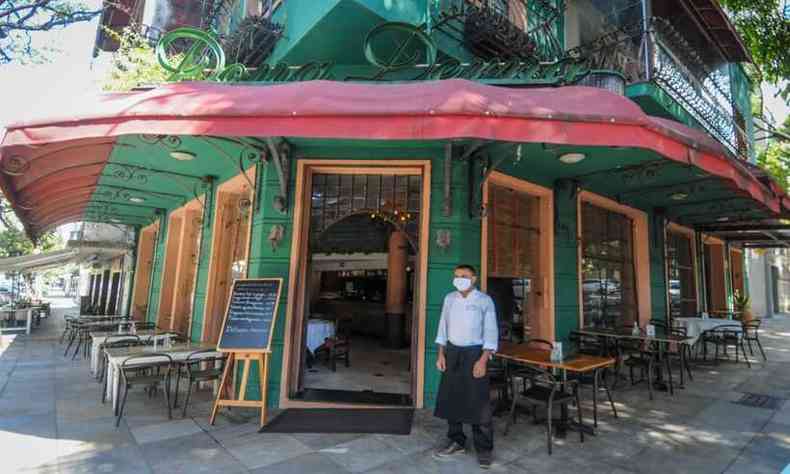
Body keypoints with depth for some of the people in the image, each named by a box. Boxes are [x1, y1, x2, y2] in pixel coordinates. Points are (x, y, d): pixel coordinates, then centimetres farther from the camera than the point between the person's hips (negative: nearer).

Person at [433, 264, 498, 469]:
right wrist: (441, 354, 5)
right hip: (452, 352, 5)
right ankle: (456, 441, 30)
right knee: (451, 399, 12)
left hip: (474, 353, -4)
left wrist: (483, 360, -15)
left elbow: (491, 332, -9)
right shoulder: (449, 299, 5)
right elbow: (443, 327, 10)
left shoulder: (484, 300, -8)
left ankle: (484, 448, 18)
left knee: (479, 403, 1)